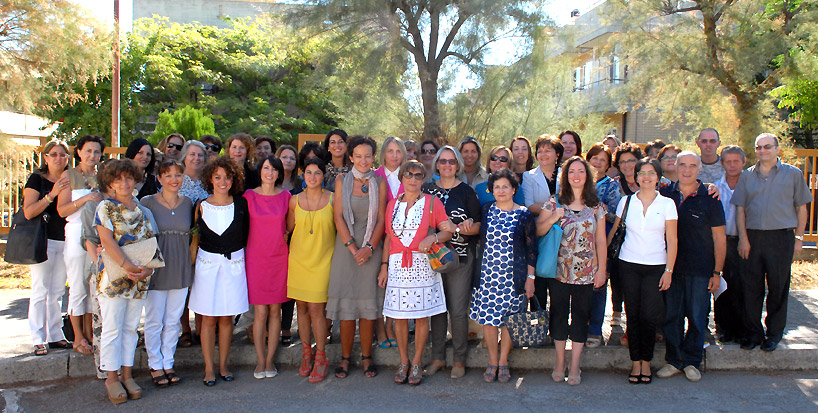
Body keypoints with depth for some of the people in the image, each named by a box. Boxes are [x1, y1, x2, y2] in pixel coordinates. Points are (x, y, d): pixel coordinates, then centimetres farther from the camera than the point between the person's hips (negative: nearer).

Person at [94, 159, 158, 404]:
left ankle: (127, 375, 18)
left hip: (140, 278, 4)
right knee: (112, 327, 1)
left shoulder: (144, 212, 12)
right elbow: (107, 240, -12)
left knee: (131, 327, 9)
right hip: (112, 276, -4)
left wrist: (147, 268, -11)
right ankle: (112, 378, 11)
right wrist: (126, 265, -23)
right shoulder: (105, 208, -1)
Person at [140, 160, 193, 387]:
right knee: (154, 321, 4)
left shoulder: (187, 203, 6)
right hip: (156, 268, -3)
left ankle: (168, 363, 23)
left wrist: (190, 262, 9)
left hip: (181, 270, 3)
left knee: (173, 320, 10)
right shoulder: (147, 202, -4)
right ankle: (155, 365, 19)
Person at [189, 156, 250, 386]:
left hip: (234, 264, 0)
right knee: (208, 319, 1)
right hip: (207, 263, 0)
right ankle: (209, 368, 11)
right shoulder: (201, 207, 2)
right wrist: (191, 264, 0)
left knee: (227, 318, 6)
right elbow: (195, 238, 6)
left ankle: (223, 365, 18)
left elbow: (245, 236, 8)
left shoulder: (240, 205, 2)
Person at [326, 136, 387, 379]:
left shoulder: (379, 183, 5)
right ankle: (345, 358, 10)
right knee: (346, 302, 0)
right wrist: (353, 247, -9)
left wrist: (369, 247, -11)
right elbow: (339, 217, -1)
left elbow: (381, 219, 1)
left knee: (368, 302, 2)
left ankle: (366, 358, 13)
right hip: (345, 247, 0)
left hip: (371, 248, 0)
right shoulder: (342, 181, 4)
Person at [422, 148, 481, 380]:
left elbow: (478, 226, 0)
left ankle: (460, 360, 13)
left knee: (458, 310, -1)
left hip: (460, 256, -2)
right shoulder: (428, 189, 10)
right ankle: (438, 357, 20)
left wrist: (455, 229, -16)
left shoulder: (466, 191, 2)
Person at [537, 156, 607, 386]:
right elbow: (538, 231, -2)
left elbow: (601, 241, 5)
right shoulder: (555, 204, 2)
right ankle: (559, 362, 22)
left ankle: (574, 366, 14)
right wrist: (553, 218, -18)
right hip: (559, 270, 0)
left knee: (580, 316, 4)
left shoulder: (596, 207, 5)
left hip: (586, 272, 0)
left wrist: (601, 270, 1)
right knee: (559, 314, 6)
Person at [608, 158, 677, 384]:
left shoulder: (667, 203, 2)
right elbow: (614, 230, 11)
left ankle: (646, 361, 13)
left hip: (656, 266, -1)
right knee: (633, 315, 3)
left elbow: (672, 240, 1)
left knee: (649, 316, -7)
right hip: (628, 264, 1)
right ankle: (635, 363, 15)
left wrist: (669, 270, -4)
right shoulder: (626, 201, 5)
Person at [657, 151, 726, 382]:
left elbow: (719, 237, 1)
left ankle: (692, 361, 21)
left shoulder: (709, 199, -2)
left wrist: (717, 272, -2)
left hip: (700, 269, -2)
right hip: (671, 266, 2)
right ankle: (673, 360, 21)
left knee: (697, 317, 5)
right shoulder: (665, 194, 4)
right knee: (671, 315, 8)